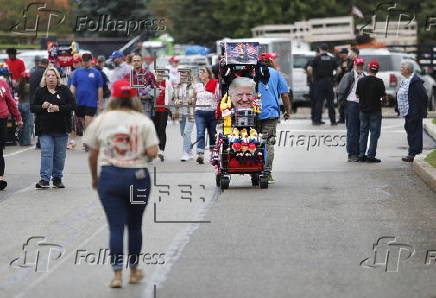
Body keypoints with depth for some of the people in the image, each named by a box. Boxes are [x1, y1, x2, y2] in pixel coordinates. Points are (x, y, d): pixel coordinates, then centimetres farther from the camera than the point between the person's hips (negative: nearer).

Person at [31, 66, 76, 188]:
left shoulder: (64, 90, 4)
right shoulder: (40, 92, 7)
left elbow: (73, 105, -3)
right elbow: (32, 107, 7)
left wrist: (59, 108, -16)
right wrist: (42, 107, -14)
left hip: (61, 128, 0)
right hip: (45, 129, 0)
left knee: (60, 155, 6)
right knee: (46, 153, -10)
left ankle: (57, 178, 17)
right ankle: (45, 179, -12)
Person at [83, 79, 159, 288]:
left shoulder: (101, 120, 2)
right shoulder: (144, 121, -1)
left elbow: (92, 154, 4)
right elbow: (152, 152, -9)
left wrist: (94, 178, 18)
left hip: (109, 176, 0)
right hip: (138, 177, 0)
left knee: (116, 227, 2)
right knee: (135, 226, 15)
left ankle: (117, 274, -5)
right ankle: (134, 271, 26)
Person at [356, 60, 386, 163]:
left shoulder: (361, 81, -3)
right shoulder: (379, 82, -13)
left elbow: (357, 95, 4)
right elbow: (383, 95, -7)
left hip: (363, 109, 4)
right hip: (375, 110, -4)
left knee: (363, 132, 11)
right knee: (374, 133, 2)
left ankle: (361, 155, 10)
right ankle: (371, 155, -2)